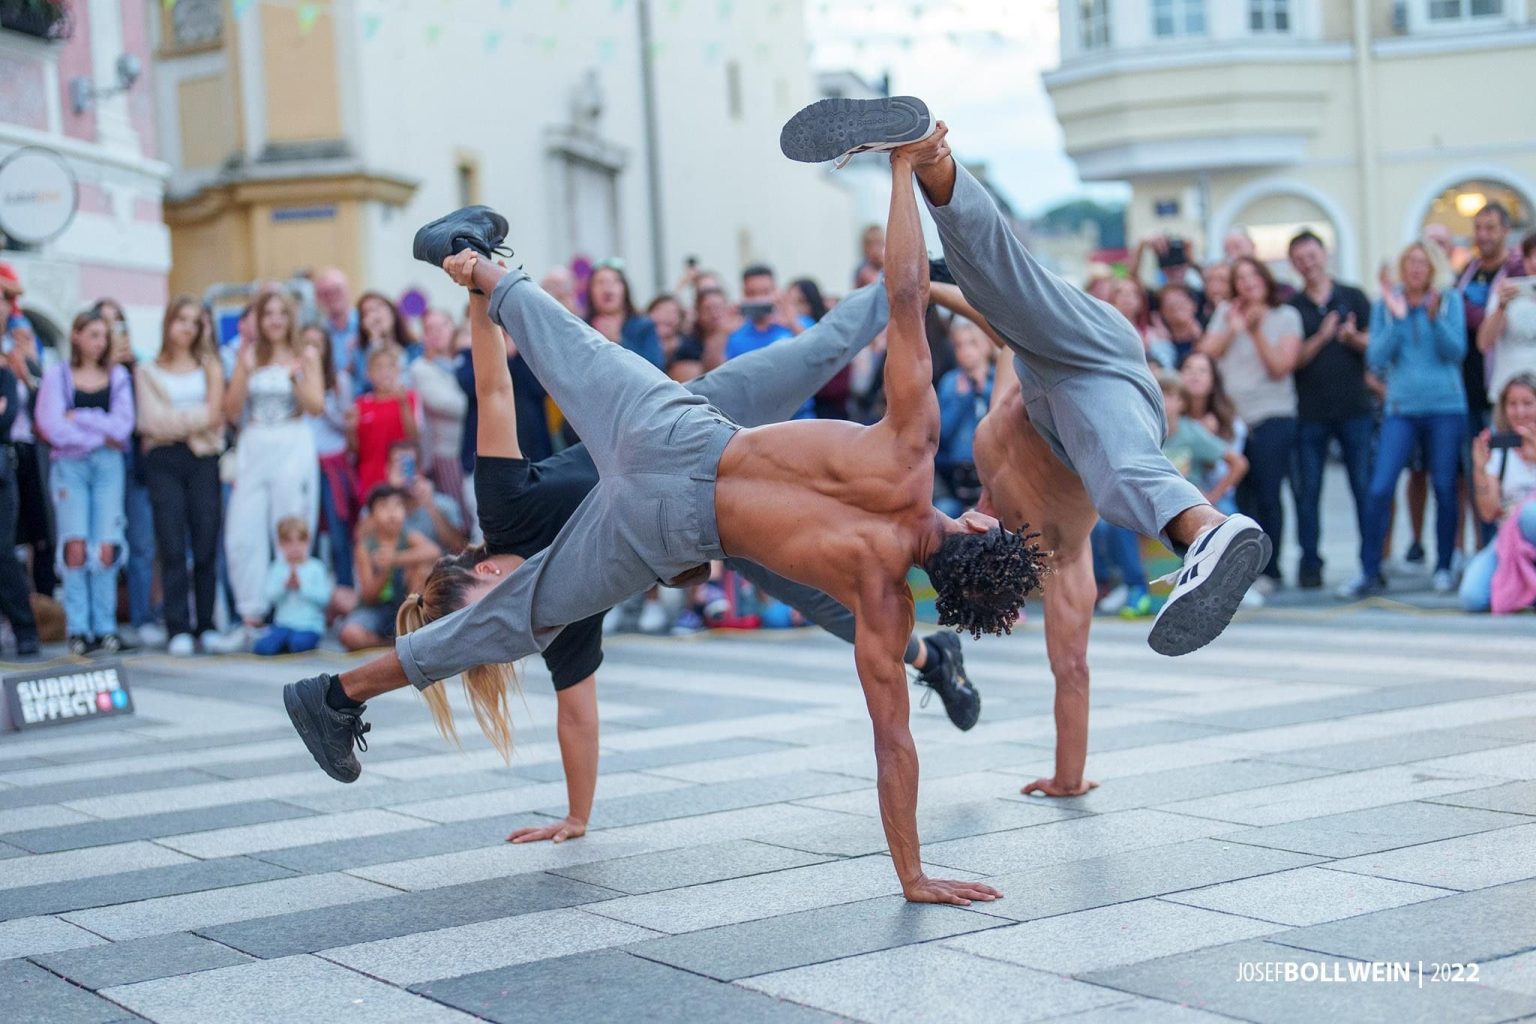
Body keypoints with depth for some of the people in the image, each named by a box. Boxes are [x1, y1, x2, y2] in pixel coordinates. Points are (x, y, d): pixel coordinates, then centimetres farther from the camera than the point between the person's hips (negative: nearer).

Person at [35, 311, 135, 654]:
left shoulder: (117, 377, 12)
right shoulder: (57, 377, 6)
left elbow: (123, 426, -1)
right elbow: (54, 429, -6)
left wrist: (79, 418, -7)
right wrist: (101, 435, -6)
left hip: (109, 464, 2)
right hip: (70, 464, -2)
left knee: (107, 548, -5)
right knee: (76, 546, -9)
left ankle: (105, 626, 1)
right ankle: (78, 629, -5)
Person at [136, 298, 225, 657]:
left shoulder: (209, 367, 16)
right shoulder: (148, 371, 12)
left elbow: (216, 416, 3)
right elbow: (152, 422, -2)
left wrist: (175, 420, -5)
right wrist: (199, 415, -2)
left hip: (203, 459, 1)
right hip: (165, 461, -1)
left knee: (206, 546, -3)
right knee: (172, 547, -6)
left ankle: (207, 625, 4)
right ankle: (179, 630, -6)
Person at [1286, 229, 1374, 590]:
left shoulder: (1354, 297, 9)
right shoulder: (1291, 307, 7)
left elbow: (1375, 344, 5)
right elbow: (1291, 359, -2)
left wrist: (1354, 338, -15)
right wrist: (1322, 337, -16)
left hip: (1355, 408, 0)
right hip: (1310, 412, 0)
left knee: (1365, 487, -1)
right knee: (1307, 491, 1)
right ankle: (1310, 564, 8)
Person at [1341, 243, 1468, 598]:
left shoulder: (1449, 300, 5)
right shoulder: (1384, 305, 7)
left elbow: (1456, 351, -4)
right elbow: (1376, 359, -1)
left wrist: (1434, 316, -18)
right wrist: (1396, 318, -10)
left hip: (1446, 406, 0)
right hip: (1401, 409, 0)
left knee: (1445, 489, 3)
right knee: (1379, 489, -10)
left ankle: (1444, 568, 16)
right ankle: (1369, 573, -4)